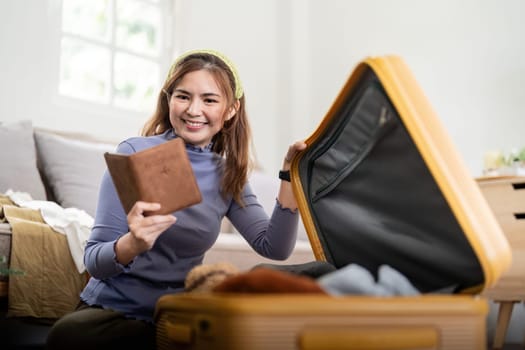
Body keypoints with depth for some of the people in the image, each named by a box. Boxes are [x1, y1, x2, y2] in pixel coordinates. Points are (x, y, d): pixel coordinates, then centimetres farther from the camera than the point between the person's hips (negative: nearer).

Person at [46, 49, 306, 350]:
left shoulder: (228, 176, 3)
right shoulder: (136, 153, -11)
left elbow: (275, 248, -7)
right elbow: (94, 262, -14)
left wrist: (290, 175, -17)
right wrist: (132, 244, -36)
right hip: (113, 310, -2)